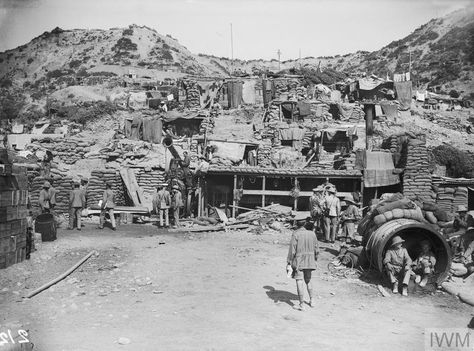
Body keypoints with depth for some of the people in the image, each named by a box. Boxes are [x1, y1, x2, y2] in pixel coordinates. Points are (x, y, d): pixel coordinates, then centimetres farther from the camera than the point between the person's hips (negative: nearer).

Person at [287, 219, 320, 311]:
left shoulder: (296, 234, -12)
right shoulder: (312, 234, 1)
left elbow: (292, 250, -13)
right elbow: (316, 249, 7)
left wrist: (288, 262, -6)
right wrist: (314, 259, 22)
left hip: (298, 262, -5)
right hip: (309, 261, 5)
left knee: (299, 282, 0)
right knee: (308, 280, 22)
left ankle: (302, 304, 1)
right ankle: (312, 300, 24)